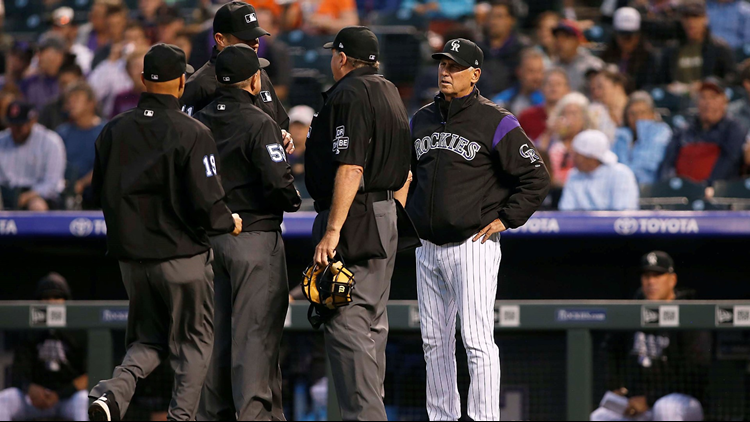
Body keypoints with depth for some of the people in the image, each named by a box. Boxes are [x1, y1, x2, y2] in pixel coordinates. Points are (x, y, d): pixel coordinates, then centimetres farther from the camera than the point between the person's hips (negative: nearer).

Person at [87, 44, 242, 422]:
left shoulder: (114, 131, 3)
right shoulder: (192, 134, -13)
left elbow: (99, 196, 10)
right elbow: (206, 203, -16)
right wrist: (229, 223, 5)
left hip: (131, 256, 5)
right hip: (183, 256, -5)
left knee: (148, 340, 15)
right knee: (193, 343, 10)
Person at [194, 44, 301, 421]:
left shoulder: (198, 122, 7)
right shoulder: (258, 124, -14)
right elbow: (278, 181, -21)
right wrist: (292, 202, -1)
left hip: (210, 234, 7)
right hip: (256, 238, -7)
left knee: (217, 330, 13)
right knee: (256, 332, -5)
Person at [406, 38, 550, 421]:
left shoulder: (495, 123, -7)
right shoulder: (422, 120, 13)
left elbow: (537, 178, -7)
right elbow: (408, 173, 29)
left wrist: (505, 219, -10)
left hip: (473, 246, -7)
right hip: (429, 248, 7)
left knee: (477, 339, -11)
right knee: (434, 340, 10)